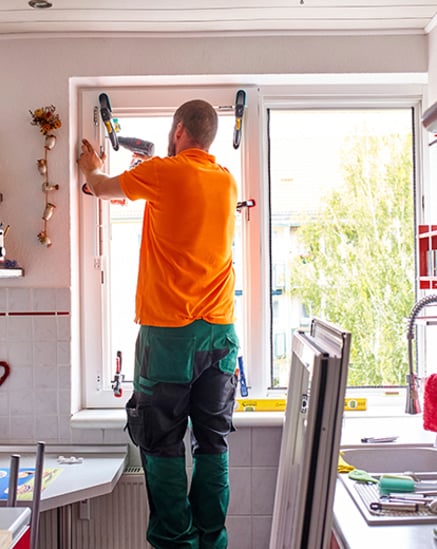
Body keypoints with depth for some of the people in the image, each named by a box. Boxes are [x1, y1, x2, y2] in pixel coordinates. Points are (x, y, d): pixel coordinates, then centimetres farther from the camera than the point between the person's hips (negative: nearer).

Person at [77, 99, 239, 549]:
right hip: (220, 330, 5)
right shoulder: (226, 180, 10)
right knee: (213, 443, 11)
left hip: (168, 331, -5)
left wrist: (92, 169, 34)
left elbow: (102, 189, 12)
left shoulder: (163, 172, -5)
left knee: (163, 444, 5)